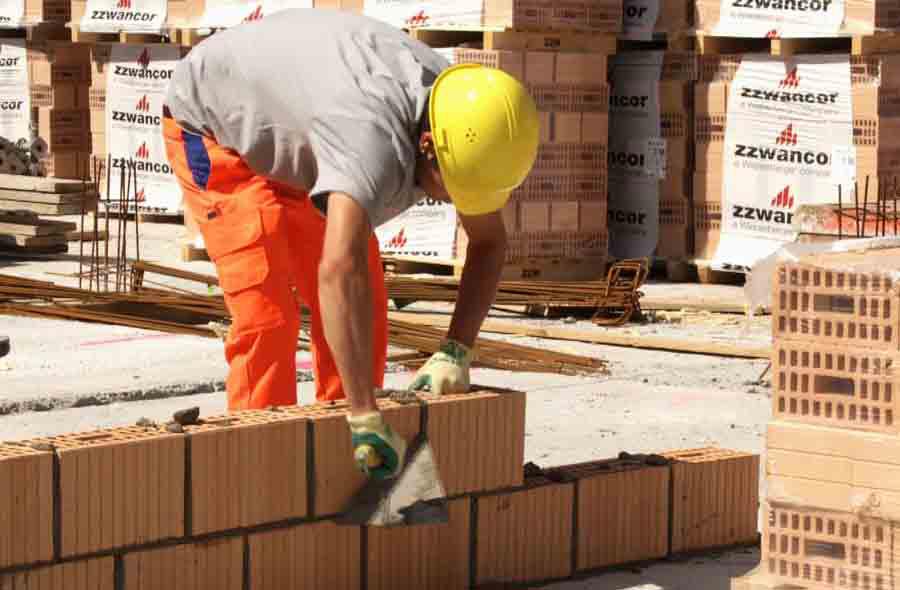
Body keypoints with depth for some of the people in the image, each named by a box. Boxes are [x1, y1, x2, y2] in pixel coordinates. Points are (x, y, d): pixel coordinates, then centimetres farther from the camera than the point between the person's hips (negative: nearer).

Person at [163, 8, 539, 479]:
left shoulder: (460, 113, -20)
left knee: (365, 303, 4)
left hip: (290, 136, 8)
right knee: (266, 312, -19)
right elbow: (340, 272, -60)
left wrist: (456, 352, -20)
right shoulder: (379, 138, -47)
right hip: (214, 123, -8)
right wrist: (367, 417, -60)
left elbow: (489, 241, -6)